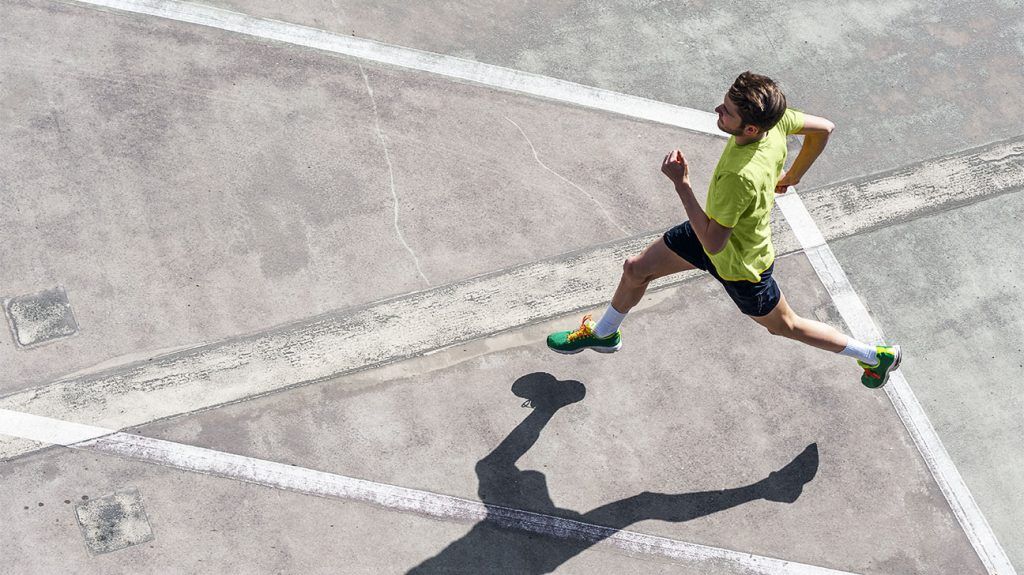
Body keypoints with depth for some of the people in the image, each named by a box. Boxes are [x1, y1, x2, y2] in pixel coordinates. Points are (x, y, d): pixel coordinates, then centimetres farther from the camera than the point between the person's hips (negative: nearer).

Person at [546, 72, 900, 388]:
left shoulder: (739, 177, -45)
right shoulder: (775, 119, -24)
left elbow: (713, 242, -34)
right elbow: (824, 128, -6)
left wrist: (681, 182, -34)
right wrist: (792, 176, 9)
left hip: (738, 264, -8)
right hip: (719, 229, 8)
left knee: (785, 325, 19)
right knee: (635, 270, 18)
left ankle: (877, 355, 40)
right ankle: (603, 334, 48)